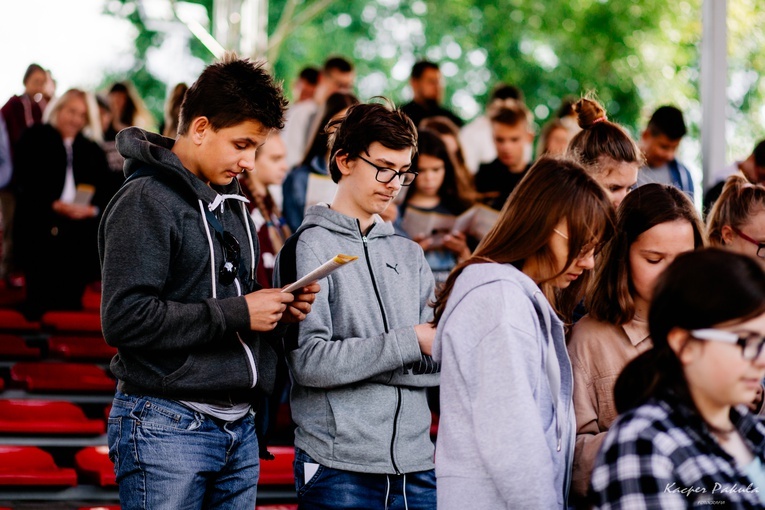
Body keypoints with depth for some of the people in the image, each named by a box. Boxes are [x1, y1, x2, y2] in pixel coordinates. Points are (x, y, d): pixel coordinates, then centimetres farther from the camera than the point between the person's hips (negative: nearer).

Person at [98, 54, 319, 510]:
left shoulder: (232, 202, 17)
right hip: (167, 426, -8)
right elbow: (125, 319, -20)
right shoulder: (146, 201, -10)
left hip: (239, 428, 8)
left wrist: (277, 309, 2)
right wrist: (236, 314, -17)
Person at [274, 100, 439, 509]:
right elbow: (308, 361, -14)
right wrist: (408, 342, -12)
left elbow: (432, 363, 10)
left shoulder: (409, 254, 15)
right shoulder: (310, 247, -3)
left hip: (416, 463, 5)